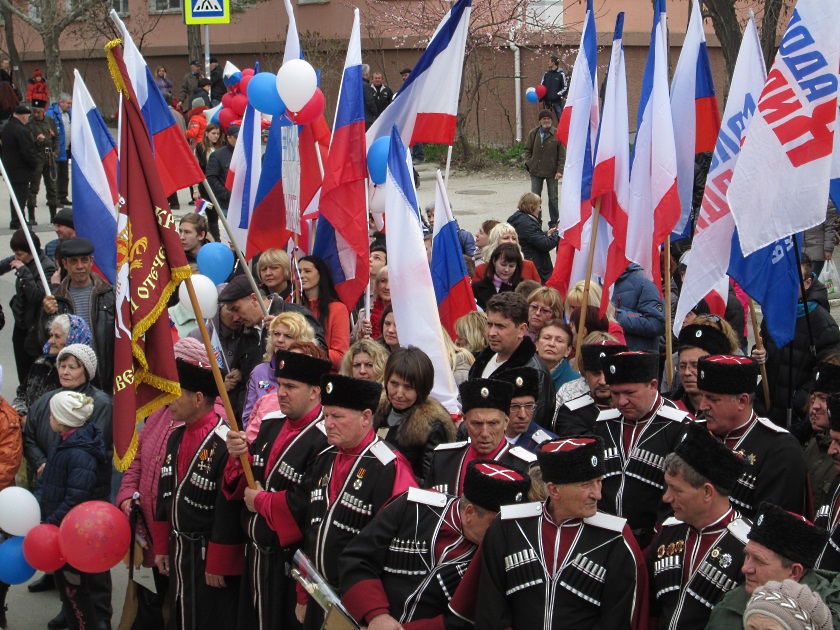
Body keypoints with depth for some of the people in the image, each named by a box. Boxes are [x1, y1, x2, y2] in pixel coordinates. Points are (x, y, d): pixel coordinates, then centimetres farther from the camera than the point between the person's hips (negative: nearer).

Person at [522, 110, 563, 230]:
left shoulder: (556, 134, -5)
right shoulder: (533, 133, 3)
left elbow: (562, 154, -4)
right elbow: (527, 150, 11)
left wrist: (560, 170, -11)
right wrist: (529, 164, -4)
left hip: (552, 172, -2)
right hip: (536, 172, 2)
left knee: (553, 198, 7)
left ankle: (554, 223, 17)